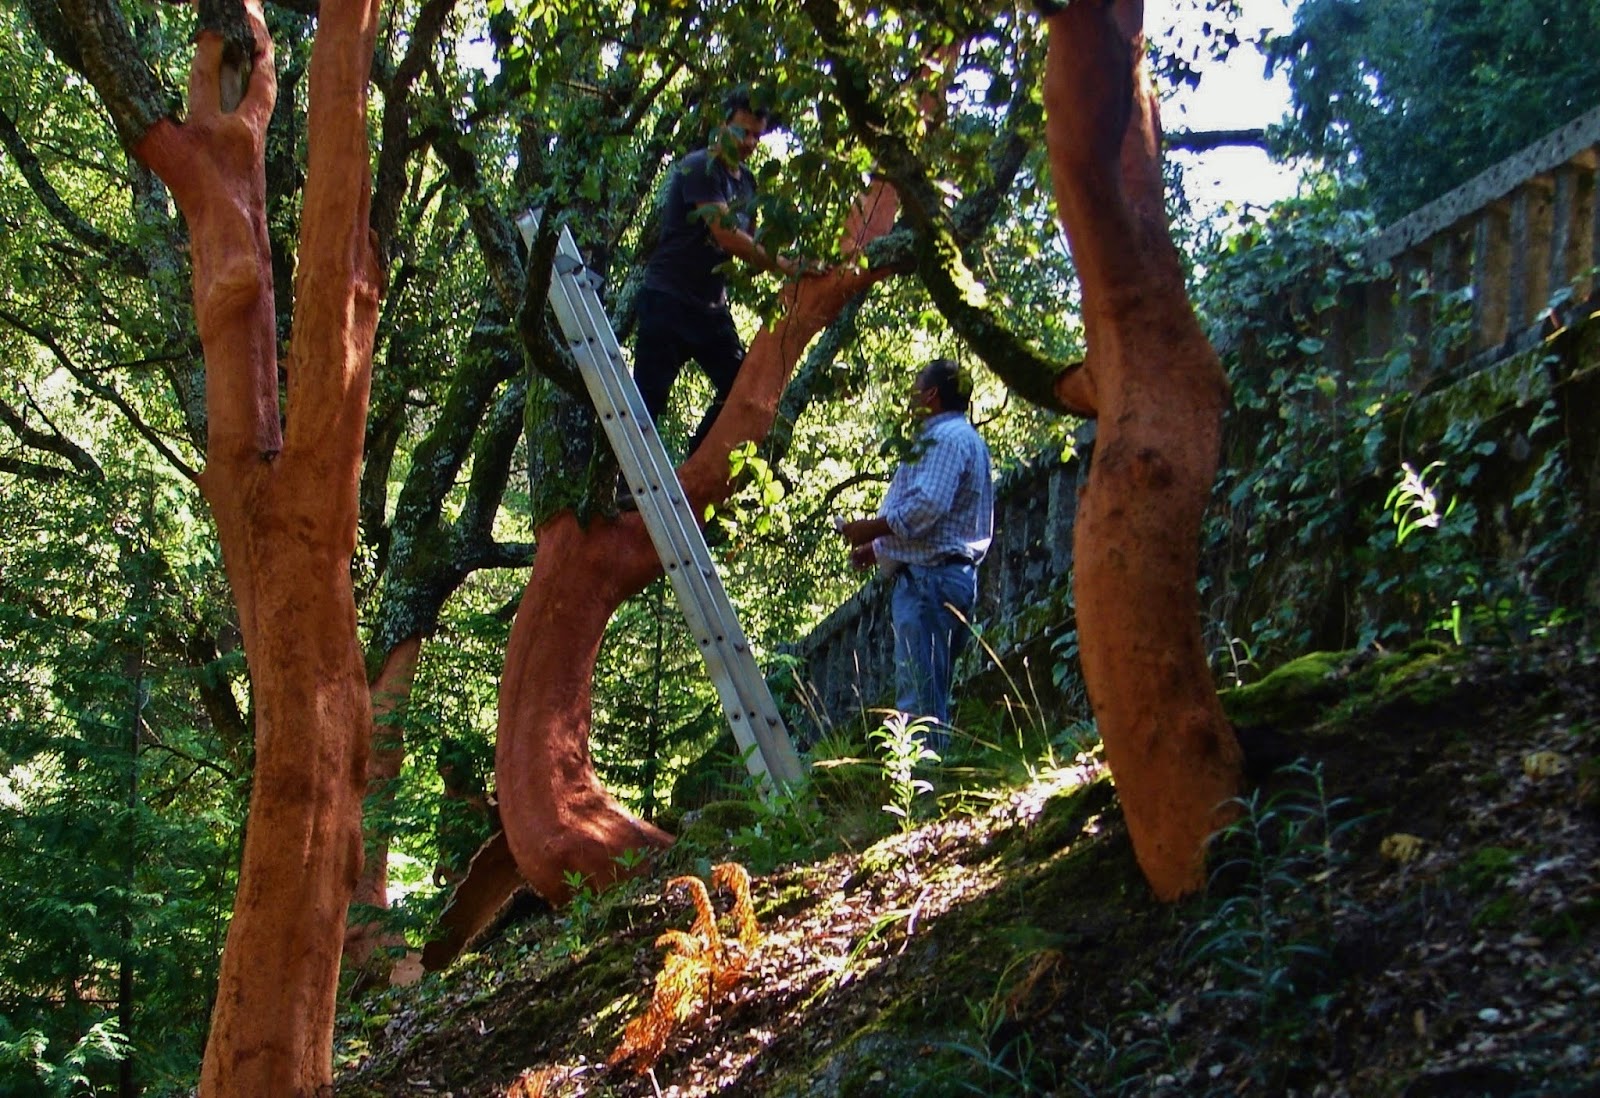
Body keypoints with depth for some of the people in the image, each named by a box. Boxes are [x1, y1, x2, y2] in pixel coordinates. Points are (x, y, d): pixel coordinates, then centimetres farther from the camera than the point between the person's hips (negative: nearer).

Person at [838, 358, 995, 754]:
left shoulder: (948, 437, -8)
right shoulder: (961, 437, 26)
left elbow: (927, 505, -22)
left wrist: (872, 528, -11)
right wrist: (877, 549, 23)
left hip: (930, 576, -11)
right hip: (928, 576, 11)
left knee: (918, 694, -14)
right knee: (926, 693, 10)